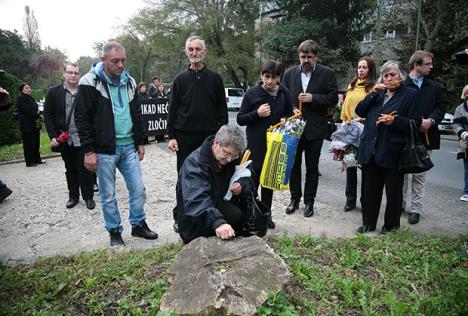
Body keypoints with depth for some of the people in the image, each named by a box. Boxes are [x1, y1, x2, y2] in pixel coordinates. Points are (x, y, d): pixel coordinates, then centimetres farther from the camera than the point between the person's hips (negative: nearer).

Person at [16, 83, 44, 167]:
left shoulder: (30, 98, 19)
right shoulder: (20, 98, -7)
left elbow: (35, 109, 17)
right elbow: (27, 110, -17)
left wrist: (38, 116, -1)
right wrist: (38, 116, -14)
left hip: (34, 125, 8)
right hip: (27, 126, -8)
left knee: (36, 143, 11)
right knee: (29, 144, -4)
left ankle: (37, 160, 19)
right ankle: (29, 162, 1)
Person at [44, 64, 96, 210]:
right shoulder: (54, 92, 3)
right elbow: (48, 115, 3)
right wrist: (53, 136, -5)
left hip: (82, 140, -2)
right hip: (65, 140, 2)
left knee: (85, 170, 3)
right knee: (70, 170, 14)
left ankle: (88, 196, 17)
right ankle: (73, 196, 28)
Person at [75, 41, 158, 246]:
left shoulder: (129, 82, 9)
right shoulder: (90, 82, -7)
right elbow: (82, 119, -9)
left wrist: (140, 142, 13)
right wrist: (89, 151, -12)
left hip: (128, 147, 5)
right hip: (104, 150, -4)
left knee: (138, 189, 8)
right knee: (108, 195, 7)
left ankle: (138, 225, 27)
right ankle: (114, 231, 24)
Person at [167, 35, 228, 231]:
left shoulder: (214, 78, 5)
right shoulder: (181, 79, 6)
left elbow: (222, 108, 5)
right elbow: (173, 110, 5)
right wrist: (171, 136, -2)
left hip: (209, 136, 0)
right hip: (185, 137, 0)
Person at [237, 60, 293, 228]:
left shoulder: (284, 93, 4)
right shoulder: (252, 93, -4)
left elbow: (290, 115, 16)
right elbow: (240, 119, -3)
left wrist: (286, 120, -6)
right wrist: (257, 114, -18)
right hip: (256, 145, -3)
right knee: (253, 181, -2)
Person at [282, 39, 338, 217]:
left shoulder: (327, 74, -1)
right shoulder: (289, 73, 6)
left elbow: (333, 99, -4)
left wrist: (313, 98, -16)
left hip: (315, 129, -2)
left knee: (312, 168, 9)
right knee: (294, 165, 10)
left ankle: (309, 201, 22)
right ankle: (294, 198, 27)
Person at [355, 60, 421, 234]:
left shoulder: (411, 94, -1)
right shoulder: (378, 93, 15)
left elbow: (415, 123, -7)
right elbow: (360, 111, 6)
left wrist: (394, 120, -22)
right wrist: (373, 94, -3)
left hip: (393, 152, -4)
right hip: (371, 150, 5)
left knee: (393, 192, 7)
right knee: (370, 190, 12)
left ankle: (391, 226, 23)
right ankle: (368, 223, 26)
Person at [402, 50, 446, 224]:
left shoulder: (435, 86, 10)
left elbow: (441, 107, 7)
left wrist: (431, 120, -11)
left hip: (425, 137, 2)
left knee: (420, 174, 6)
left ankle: (416, 209, 12)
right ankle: (400, 204, 23)